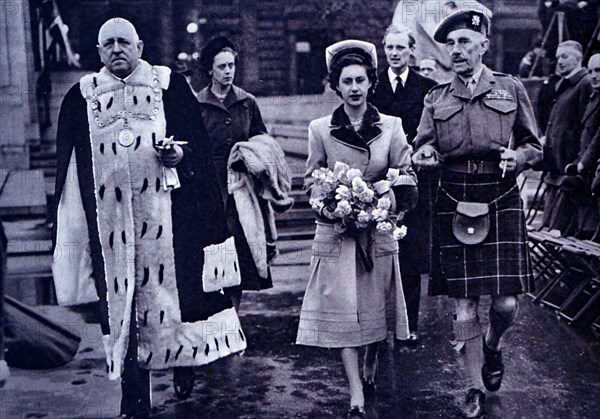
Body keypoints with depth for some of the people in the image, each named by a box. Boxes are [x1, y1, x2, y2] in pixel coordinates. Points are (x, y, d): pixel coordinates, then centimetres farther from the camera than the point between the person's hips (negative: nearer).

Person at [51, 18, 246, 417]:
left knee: (171, 288, -1)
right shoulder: (82, 96, 11)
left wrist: (179, 153, -15)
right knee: (121, 300, 2)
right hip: (110, 216, 2)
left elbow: (199, 144, 5)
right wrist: (72, 221, 6)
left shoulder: (171, 85, 6)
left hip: (166, 213, -1)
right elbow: (71, 167, 12)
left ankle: (184, 362, 25)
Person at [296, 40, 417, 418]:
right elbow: (311, 179, 6)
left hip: (378, 229, 1)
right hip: (336, 230, -1)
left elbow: (406, 177, 1)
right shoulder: (320, 129, 1)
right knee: (342, 309, -5)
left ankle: (370, 368, 38)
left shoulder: (391, 126, 2)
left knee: (375, 304, 11)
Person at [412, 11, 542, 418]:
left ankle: (492, 347, 33)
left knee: (506, 301, -3)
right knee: (464, 303, 3)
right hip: (454, 203, 1)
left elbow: (534, 145, 11)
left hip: (501, 200, -1)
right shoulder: (436, 98, 10)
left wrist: (517, 157, -11)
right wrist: (425, 155, -11)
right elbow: (424, 146, 12)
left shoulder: (511, 89, 6)